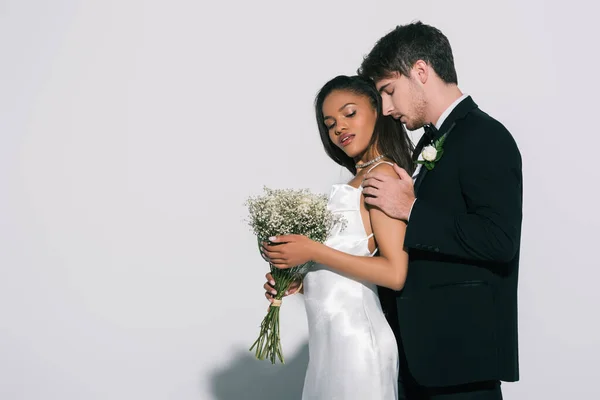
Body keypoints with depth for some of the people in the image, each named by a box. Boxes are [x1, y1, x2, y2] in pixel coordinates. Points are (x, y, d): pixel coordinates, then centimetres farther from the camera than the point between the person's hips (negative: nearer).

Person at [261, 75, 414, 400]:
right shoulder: (360, 178, 13)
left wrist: (313, 251, -16)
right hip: (330, 336, 8)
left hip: (353, 336, -8)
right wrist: (299, 283, 4)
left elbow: (394, 273, -18)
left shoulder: (383, 174, -11)